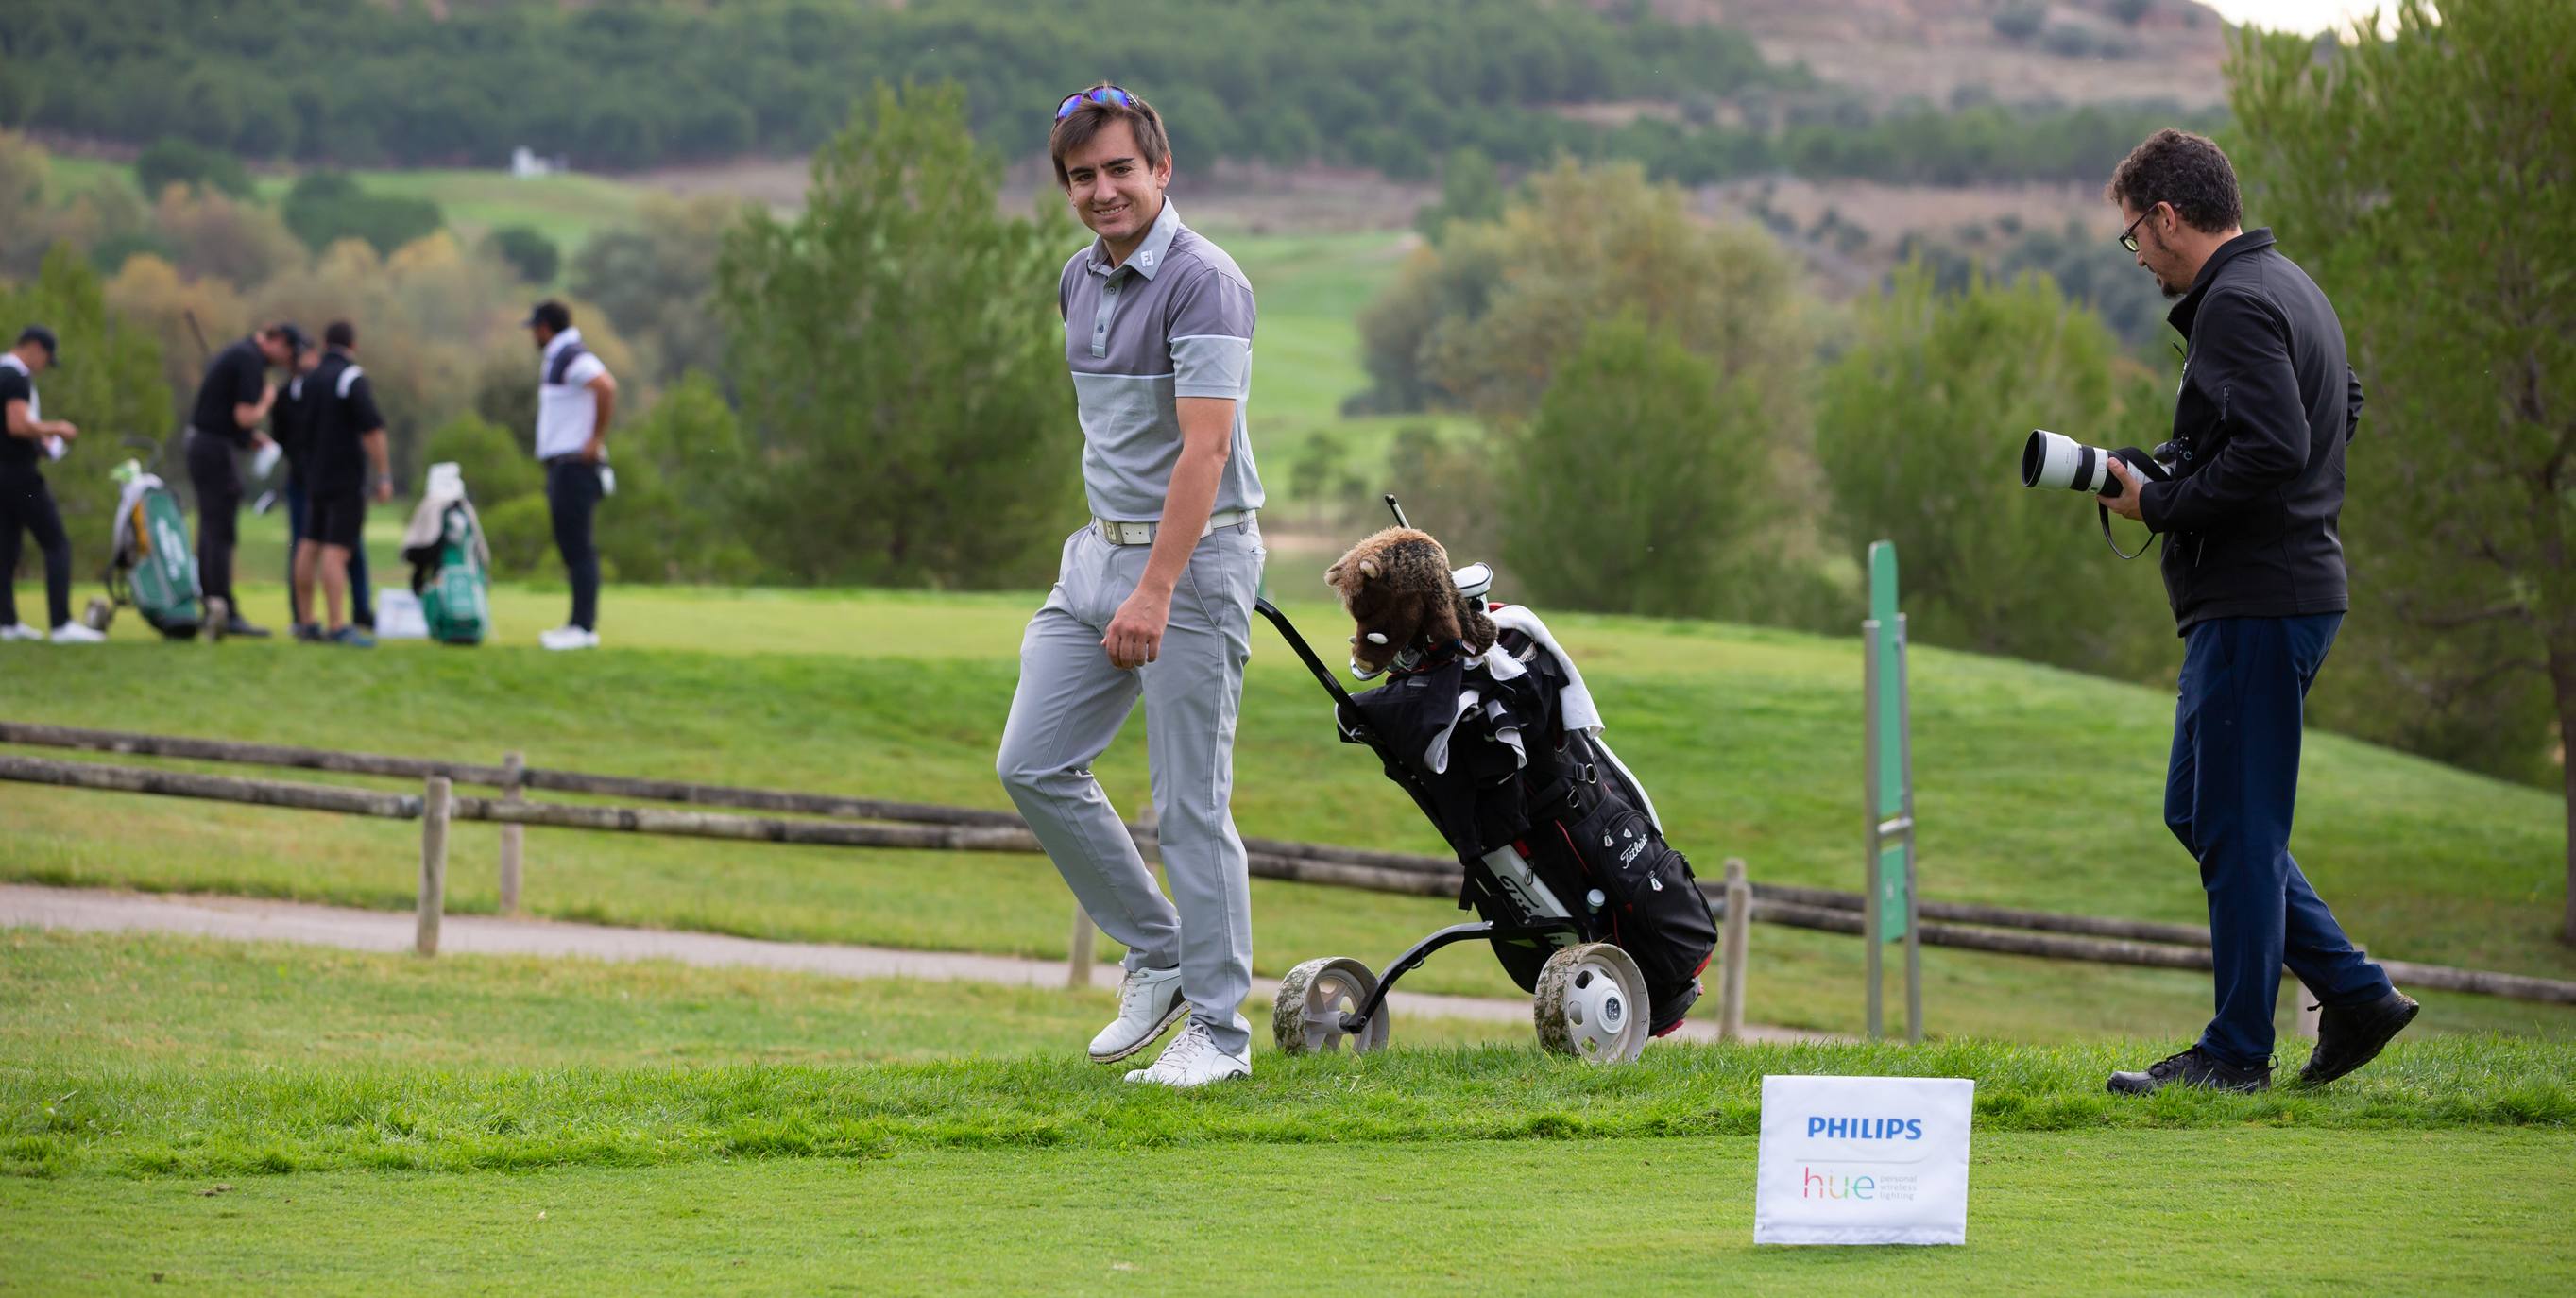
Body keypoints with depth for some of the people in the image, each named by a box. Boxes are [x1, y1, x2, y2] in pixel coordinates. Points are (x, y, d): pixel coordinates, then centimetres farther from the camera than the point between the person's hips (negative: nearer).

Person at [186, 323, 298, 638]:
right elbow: (245, 416, -21)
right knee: (221, 535, -9)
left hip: (201, 446, 10)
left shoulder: (237, 353, 18)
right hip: (217, 450, -10)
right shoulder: (250, 361, -14)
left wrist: (251, 435, 13)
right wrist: (267, 401, -3)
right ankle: (227, 614, -9)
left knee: (211, 532, 12)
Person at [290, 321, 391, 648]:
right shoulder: (352, 378, -11)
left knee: (310, 546, 12)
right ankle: (337, 627, -18)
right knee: (337, 550, -12)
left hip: (314, 476, 7)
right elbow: (372, 429, -18)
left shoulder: (308, 380, 11)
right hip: (346, 479, -7)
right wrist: (384, 476, -15)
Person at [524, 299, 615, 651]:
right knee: (571, 548, 11)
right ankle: (581, 624, 13)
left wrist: (596, 439, -24)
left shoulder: (572, 358, -14)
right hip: (560, 464, 11)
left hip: (575, 464, -11)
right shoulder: (555, 359, 19)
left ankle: (584, 627, -14)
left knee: (577, 548, -12)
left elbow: (606, 387, -31)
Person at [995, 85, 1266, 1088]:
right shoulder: (1080, 281, 11)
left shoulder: (1202, 281, -17)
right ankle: (1159, 957, 17)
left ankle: (1218, 1028, 3)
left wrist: (1154, 590, -30)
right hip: (1100, 552, 9)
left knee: (1191, 804, -6)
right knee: (1033, 764, 4)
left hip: (1194, 557, -9)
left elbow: (1205, 446, -24)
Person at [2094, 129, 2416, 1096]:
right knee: (2199, 811, 15)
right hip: (2293, 589, 11)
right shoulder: (2290, 287, 17)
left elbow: (2272, 448, -26)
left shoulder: (2237, 305, -15)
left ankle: (2236, 1053, 2)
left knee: (2234, 826, -4)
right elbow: (2342, 409, 25)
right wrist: (2179, 472, 16)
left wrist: (2159, 505, -15)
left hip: (2256, 603, -11)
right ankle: (2354, 995, 13)